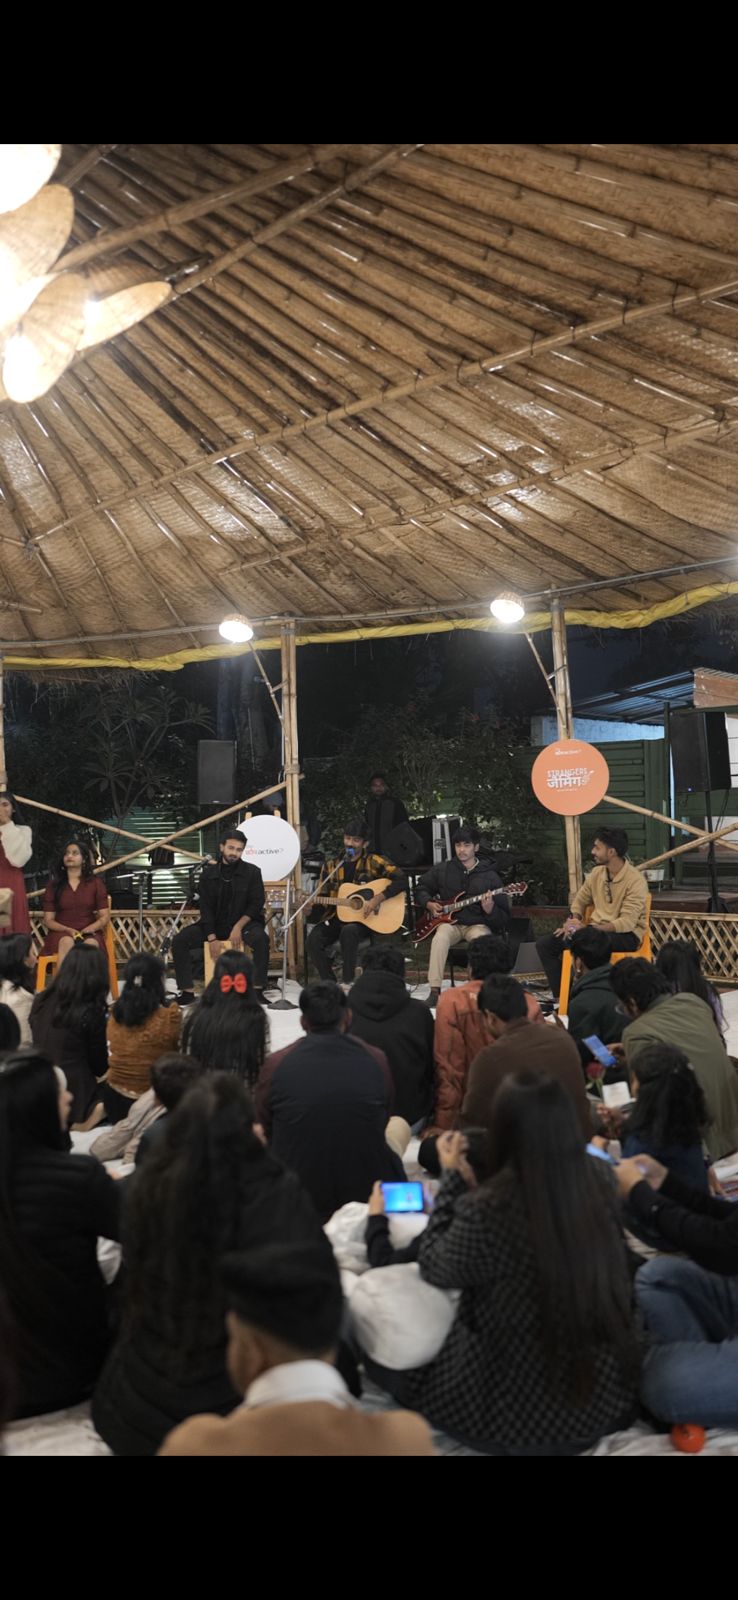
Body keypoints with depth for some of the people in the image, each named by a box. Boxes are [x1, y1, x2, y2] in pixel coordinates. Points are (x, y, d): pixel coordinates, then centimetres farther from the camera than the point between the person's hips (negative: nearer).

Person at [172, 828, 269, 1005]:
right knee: (179, 940, -17)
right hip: (215, 924, 3)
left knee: (260, 938, -35)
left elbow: (256, 904, -5)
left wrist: (238, 927, -20)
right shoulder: (208, 874, 3)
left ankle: (257, 990, -26)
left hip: (244, 922, -2)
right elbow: (206, 908, -1)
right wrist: (212, 938, -14)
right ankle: (187, 992, -12)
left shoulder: (252, 872, -3)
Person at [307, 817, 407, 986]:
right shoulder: (332, 865, 11)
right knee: (314, 939, -23)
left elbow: (401, 880, -13)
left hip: (368, 920, -4)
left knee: (348, 931, -37)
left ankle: (348, 982, -22)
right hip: (339, 916, 4)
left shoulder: (373, 862, -2)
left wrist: (378, 899, -22)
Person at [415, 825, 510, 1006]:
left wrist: (490, 910, -18)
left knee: (481, 940, -37)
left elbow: (504, 918, 5)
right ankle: (435, 991, -34)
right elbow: (420, 888, 24)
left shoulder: (489, 876, 5)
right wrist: (429, 904, 4)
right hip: (450, 922, 1)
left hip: (478, 925, -1)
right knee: (440, 938, -34)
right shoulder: (442, 870, 10)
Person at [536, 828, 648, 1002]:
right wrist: (573, 920, -6)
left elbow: (627, 922, -23)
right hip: (596, 930, 7)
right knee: (545, 944, -8)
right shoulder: (596, 872, 6)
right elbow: (580, 901, 18)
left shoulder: (635, 880, -16)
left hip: (626, 935, -7)